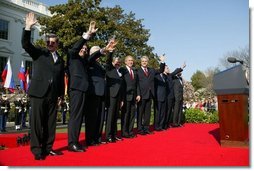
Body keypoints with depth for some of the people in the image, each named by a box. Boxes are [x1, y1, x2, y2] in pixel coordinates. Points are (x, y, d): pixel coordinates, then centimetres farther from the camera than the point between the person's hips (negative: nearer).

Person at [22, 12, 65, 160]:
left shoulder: (61, 60, 17)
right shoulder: (39, 52, 8)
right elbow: (26, 44, -8)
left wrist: (61, 94, 11)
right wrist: (28, 27, -20)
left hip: (53, 95, 4)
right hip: (38, 92, -4)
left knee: (51, 122, 7)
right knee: (37, 121, -3)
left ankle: (48, 148, 17)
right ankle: (37, 150, 4)